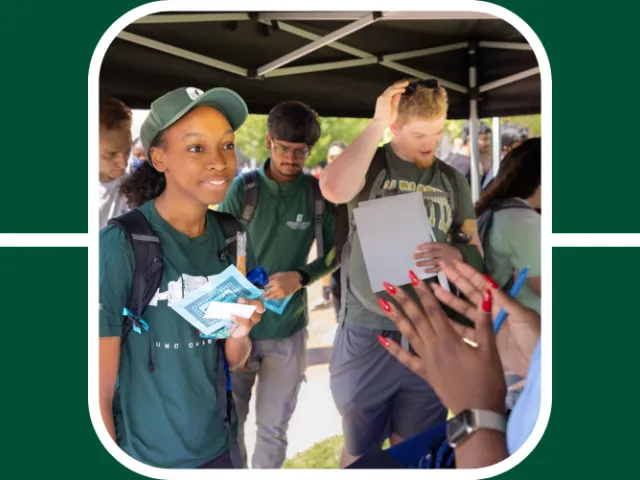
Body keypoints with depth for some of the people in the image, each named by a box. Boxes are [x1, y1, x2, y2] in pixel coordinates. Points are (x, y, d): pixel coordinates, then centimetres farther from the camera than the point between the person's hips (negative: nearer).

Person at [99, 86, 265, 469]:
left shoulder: (234, 240, -4)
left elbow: (234, 360, 4)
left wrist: (239, 332, -15)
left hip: (215, 447, 5)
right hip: (142, 456, -4)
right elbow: (100, 391, -16)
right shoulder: (119, 245, -21)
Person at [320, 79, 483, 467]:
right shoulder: (370, 165, -3)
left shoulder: (452, 180, 8)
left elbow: (476, 249, 8)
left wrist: (456, 254, -16)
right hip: (368, 333, -3)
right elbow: (334, 189, -27)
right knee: (361, 450, 11)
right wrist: (377, 124, -20)